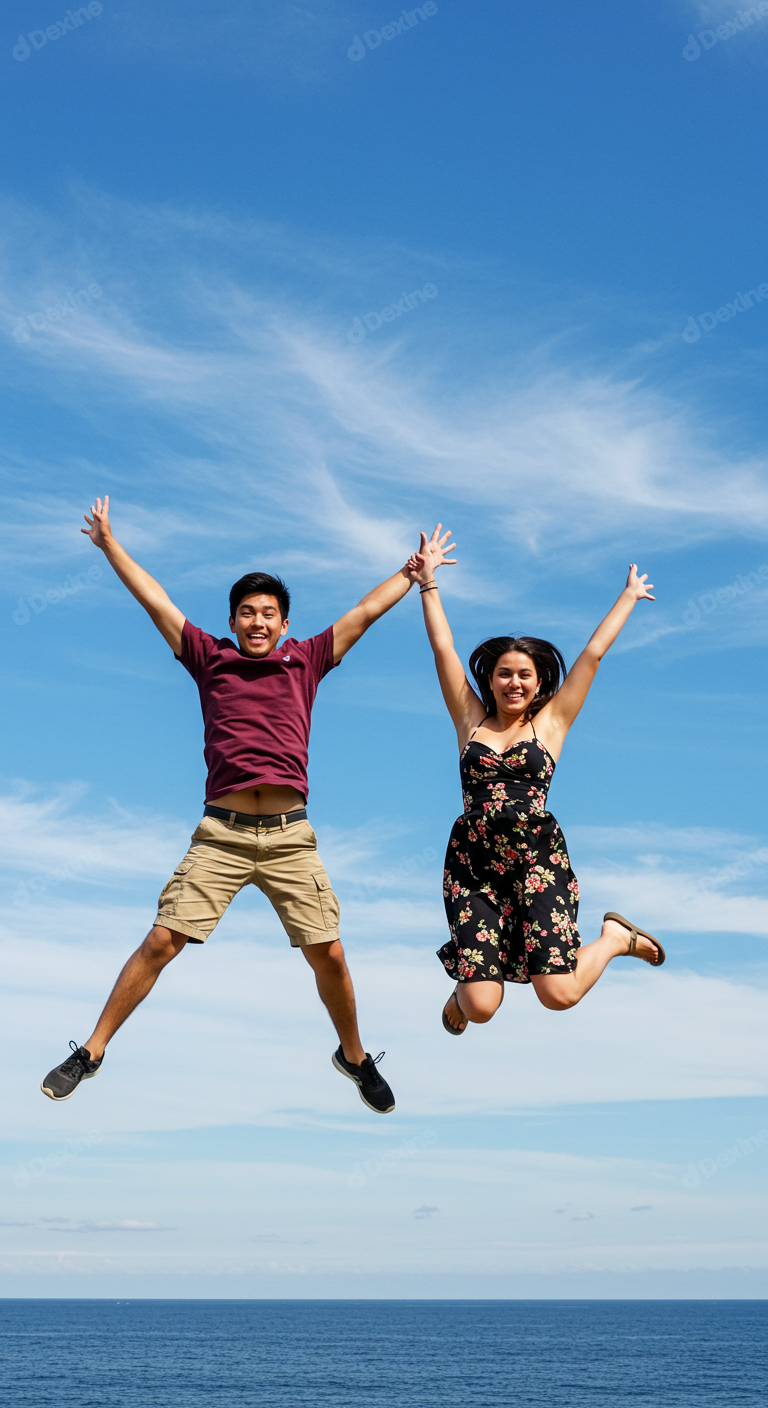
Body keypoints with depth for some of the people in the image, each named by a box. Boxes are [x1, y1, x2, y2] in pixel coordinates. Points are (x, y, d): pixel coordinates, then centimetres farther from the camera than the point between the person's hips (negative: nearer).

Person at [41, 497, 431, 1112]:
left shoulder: (306, 661, 13)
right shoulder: (211, 658, 12)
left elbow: (365, 612, 19)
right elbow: (157, 602, 16)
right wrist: (110, 543, 19)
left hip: (290, 836, 1)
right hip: (221, 833, 0)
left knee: (329, 955, -1)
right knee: (161, 941, -5)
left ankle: (355, 1057, 23)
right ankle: (91, 1053, 8)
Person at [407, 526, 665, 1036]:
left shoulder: (551, 721, 8)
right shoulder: (471, 720, 10)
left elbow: (594, 652, 11)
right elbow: (444, 649, 10)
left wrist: (630, 596, 18)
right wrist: (427, 582, 10)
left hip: (539, 859, -1)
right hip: (473, 863, 1)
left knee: (558, 994, -13)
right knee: (481, 1006, -9)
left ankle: (615, 938, 20)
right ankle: (466, 985, 31)